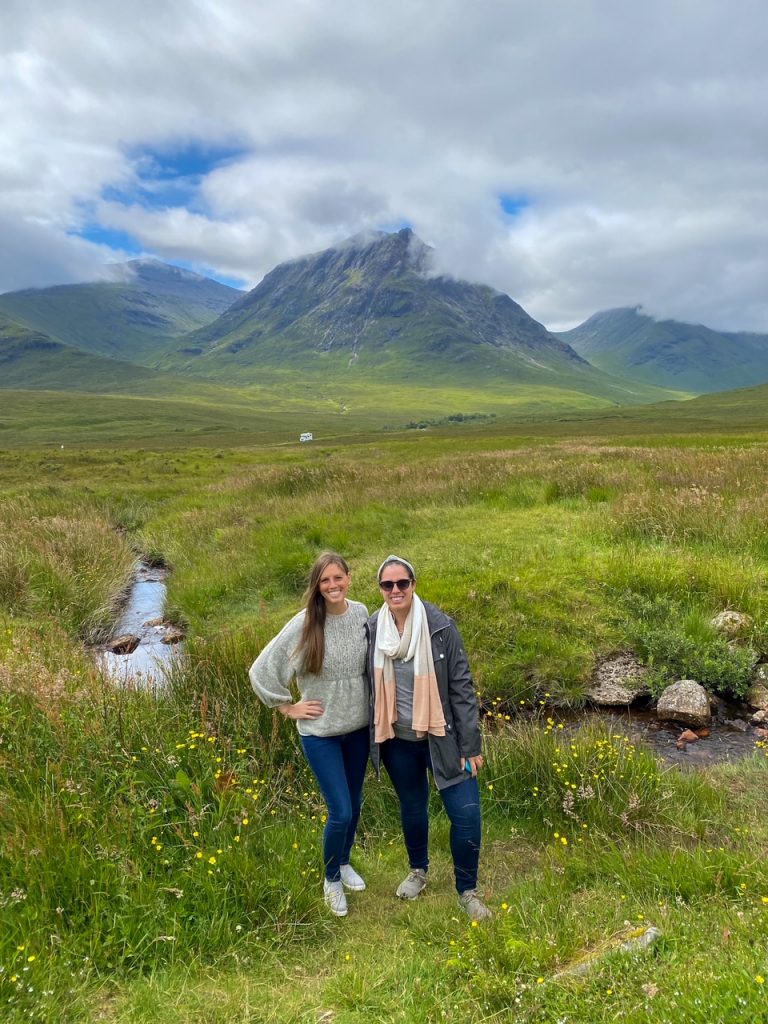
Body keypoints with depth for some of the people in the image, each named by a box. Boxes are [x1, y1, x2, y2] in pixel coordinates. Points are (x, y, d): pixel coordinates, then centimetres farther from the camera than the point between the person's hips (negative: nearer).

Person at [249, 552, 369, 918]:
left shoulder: (362, 614, -8)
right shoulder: (305, 625, -19)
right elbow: (262, 669, -13)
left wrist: (375, 706, 4)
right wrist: (288, 707, -9)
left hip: (359, 726, 4)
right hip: (321, 731, -4)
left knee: (354, 803, 20)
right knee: (341, 812, -1)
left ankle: (344, 862, 47)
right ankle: (332, 879, 28)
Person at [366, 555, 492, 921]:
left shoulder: (440, 626, -16)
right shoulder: (372, 629, -7)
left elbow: (462, 687, -11)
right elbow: (371, 687, 6)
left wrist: (470, 745, -10)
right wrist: (376, 739, 10)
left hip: (441, 737, -2)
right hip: (398, 740, 3)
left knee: (466, 813, -3)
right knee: (412, 807, 21)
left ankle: (467, 891, 22)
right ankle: (418, 870, 48)